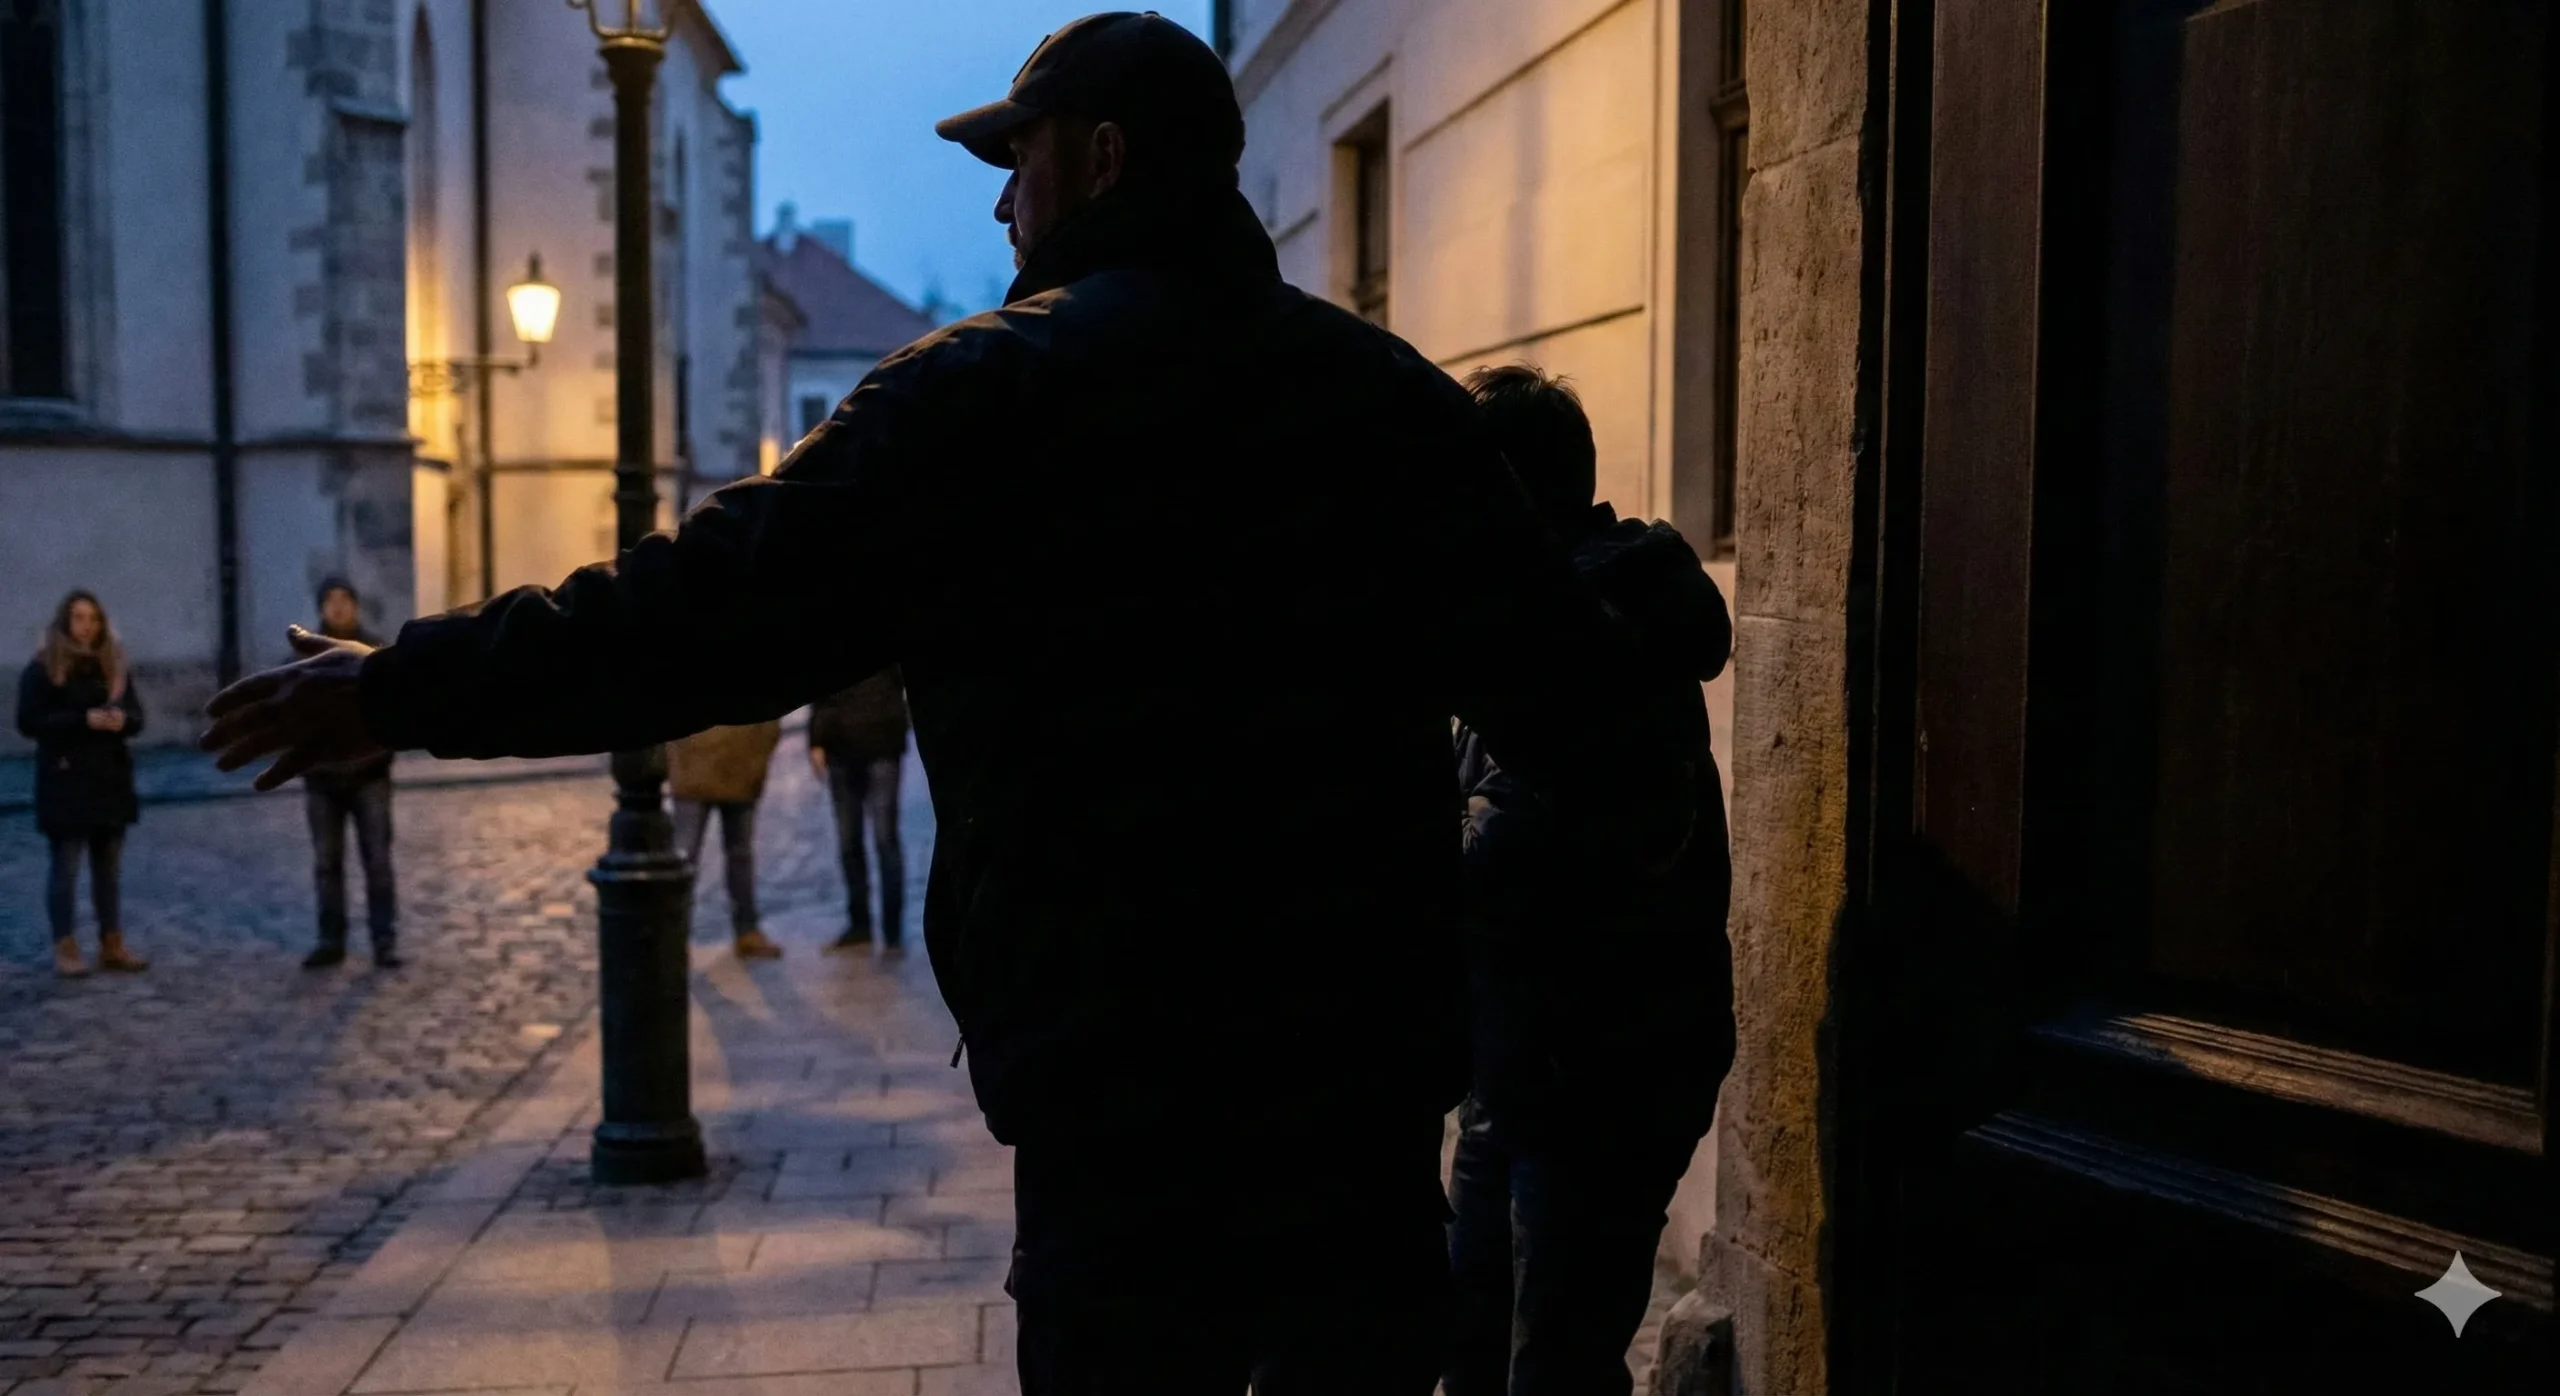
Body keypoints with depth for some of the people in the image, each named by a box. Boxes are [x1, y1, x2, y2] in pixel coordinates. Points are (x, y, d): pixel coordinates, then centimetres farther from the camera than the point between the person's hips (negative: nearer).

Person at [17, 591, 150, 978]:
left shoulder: (115, 665, 11)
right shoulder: (42, 668, -4)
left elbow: (137, 716, 10)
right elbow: (28, 722, -11)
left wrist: (122, 720, -14)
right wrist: (83, 719, -21)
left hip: (111, 778, 5)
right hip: (65, 781, -5)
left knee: (110, 866, 9)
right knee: (66, 865, -2)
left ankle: (112, 945, 15)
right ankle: (65, 948, 4)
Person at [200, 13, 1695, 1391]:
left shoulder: (995, 391, -9)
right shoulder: (1389, 386, 5)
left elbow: (713, 610, -10)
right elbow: (1556, 655, 7)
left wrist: (407, 688, 2)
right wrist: (1658, 811, 28)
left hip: (1130, 1112, -4)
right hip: (1376, 1086, 5)